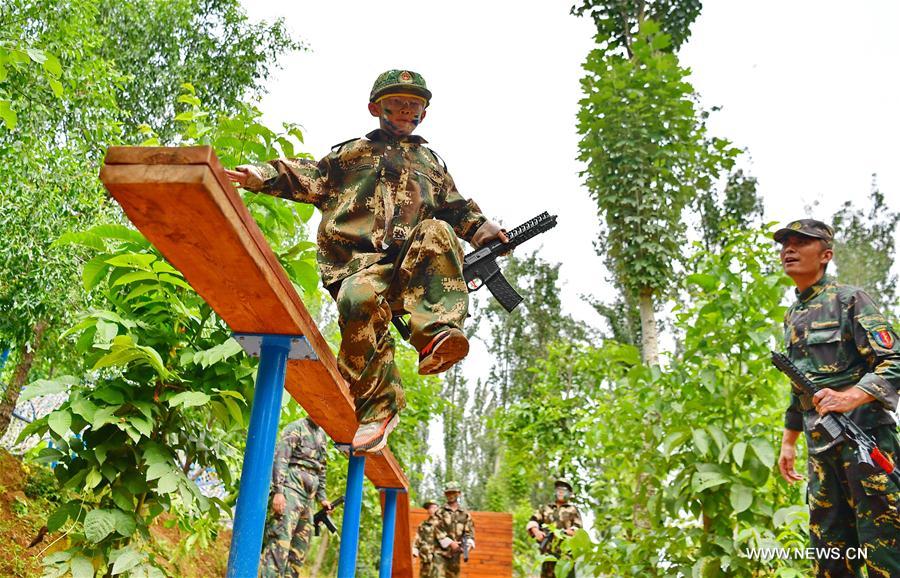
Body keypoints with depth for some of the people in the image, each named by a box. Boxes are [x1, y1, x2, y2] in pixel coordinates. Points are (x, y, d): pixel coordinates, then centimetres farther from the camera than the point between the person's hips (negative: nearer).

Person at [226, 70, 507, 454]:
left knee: (437, 232, -33)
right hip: (359, 258, -1)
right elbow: (311, 179, 18)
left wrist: (480, 228, 11)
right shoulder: (353, 152, 26)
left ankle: (437, 334, -46)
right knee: (360, 302, -35)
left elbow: (454, 207, 30)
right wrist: (265, 175, 3)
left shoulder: (431, 162, 33)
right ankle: (377, 406, -23)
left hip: (412, 261, 2)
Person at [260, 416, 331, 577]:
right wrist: (278, 490, -22)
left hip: (308, 497, 8)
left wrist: (321, 498, 20)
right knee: (280, 541, -17)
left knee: (300, 549, 7)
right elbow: (279, 458, -13)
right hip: (291, 489, -8)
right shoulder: (296, 427, -3)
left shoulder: (322, 435, 19)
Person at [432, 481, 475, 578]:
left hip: (456, 553, 4)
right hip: (441, 551, -3)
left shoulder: (465, 514, 10)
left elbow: (469, 531, 5)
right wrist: (450, 543, -17)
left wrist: (469, 543, -15)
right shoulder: (440, 512, 1)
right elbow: (438, 530, -8)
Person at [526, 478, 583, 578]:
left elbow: (578, 528, 2)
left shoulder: (573, 510, 14)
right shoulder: (545, 509, 21)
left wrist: (565, 532, -16)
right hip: (548, 550, 3)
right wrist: (536, 531, -10)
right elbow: (532, 521, 11)